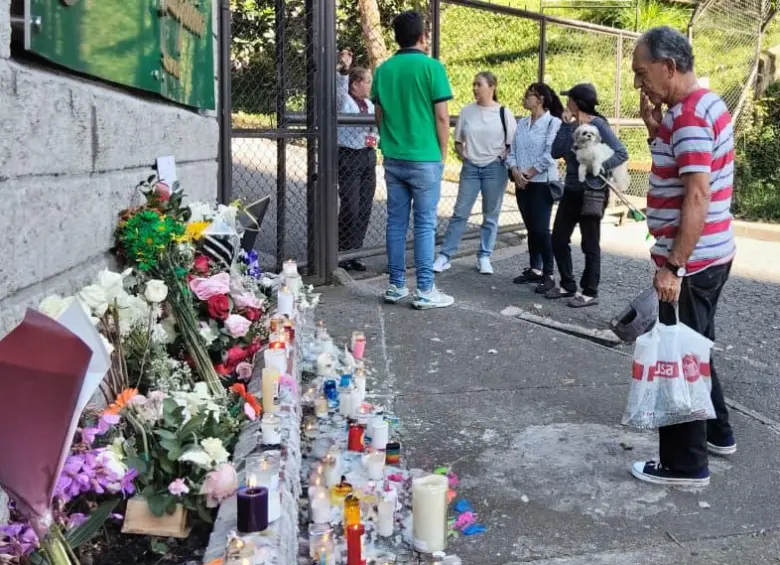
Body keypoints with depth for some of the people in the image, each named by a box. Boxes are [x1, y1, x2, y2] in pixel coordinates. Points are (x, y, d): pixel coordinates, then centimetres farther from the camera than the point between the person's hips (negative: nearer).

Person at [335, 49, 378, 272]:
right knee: (350, 207, -9)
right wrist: (344, 69, -42)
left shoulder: (369, 104, 16)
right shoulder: (343, 101, -5)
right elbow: (339, 86, -27)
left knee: (365, 208, 6)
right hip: (349, 157, -7)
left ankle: (354, 252, 15)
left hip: (369, 156, 7)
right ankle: (342, 253, 2)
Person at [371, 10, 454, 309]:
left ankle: (396, 286, 14)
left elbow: (379, 114, 12)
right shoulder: (431, 67, -9)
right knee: (424, 224, 0)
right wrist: (443, 153, 2)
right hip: (424, 158, -5)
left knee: (396, 222, 10)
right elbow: (441, 116, -9)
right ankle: (425, 291, 2)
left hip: (393, 158, 5)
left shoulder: (383, 69, 6)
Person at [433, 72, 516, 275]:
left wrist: (500, 159, -9)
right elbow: (458, 142, 12)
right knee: (460, 213, 1)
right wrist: (464, 157, -2)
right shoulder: (467, 111, 4)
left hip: (494, 169, -1)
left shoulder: (503, 113, -3)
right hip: (470, 167, 2)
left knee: (491, 216, 6)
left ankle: (484, 257, 16)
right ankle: (444, 256, 5)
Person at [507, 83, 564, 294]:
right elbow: (513, 151, 10)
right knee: (531, 228, 11)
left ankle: (548, 275, -1)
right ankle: (534, 269, 19)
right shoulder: (522, 123, 12)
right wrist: (515, 172, -7)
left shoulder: (553, 122, -8)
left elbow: (550, 154, -16)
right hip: (522, 183, 6)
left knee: (541, 229, -8)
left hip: (542, 183, -6)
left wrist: (529, 174, -14)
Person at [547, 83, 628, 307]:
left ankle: (590, 293, 12)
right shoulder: (571, 125, 6)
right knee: (558, 239, 10)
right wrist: (566, 125, -8)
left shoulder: (598, 125, -12)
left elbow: (622, 153, -14)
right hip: (571, 190, 7)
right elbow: (556, 152, -3)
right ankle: (568, 285, 23)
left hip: (592, 192, -7)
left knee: (590, 244, 2)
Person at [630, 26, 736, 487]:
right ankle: (717, 432, 37)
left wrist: (673, 266, -26)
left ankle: (686, 464, 12)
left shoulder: (689, 116, -21)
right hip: (709, 255, 10)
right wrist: (655, 127, 4)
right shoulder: (705, 104, 11)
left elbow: (698, 196, -27)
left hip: (692, 262, -10)